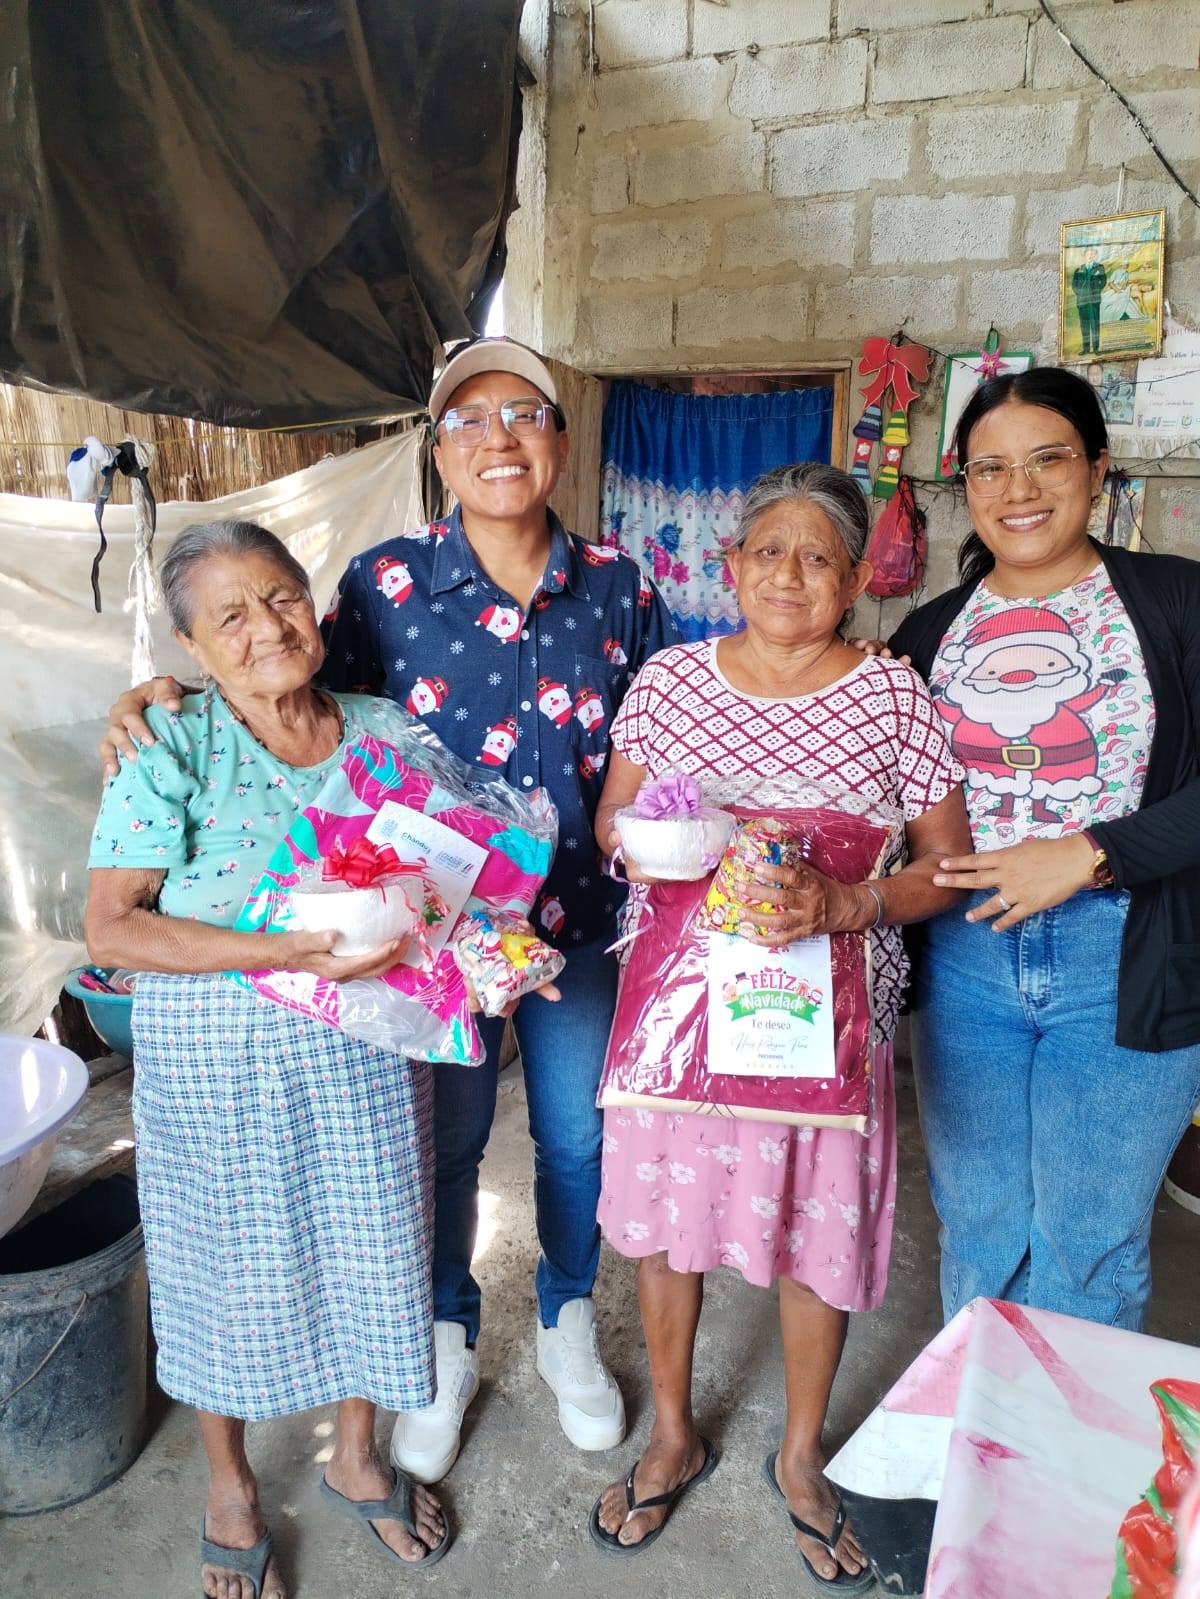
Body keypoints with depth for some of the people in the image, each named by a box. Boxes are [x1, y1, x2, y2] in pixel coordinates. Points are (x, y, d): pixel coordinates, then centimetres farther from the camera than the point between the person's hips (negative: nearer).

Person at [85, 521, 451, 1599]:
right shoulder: (170, 746, -11)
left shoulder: (384, 730, 0)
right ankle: (230, 1485, 46)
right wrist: (283, 954, -27)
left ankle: (355, 1457, 46)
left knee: (370, 1247, 16)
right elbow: (111, 926, -15)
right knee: (233, 1264, 15)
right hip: (217, 1063, -2)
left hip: (367, 1055, 3)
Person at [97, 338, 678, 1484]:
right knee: (446, 1140, 17)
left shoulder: (616, 587, -3)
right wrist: (171, 692, -14)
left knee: (574, 1137, 18)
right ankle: (446, 1343, 46)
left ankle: (567, 1325, 49)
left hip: (576, 917, 2)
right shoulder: (388, 581, -9)